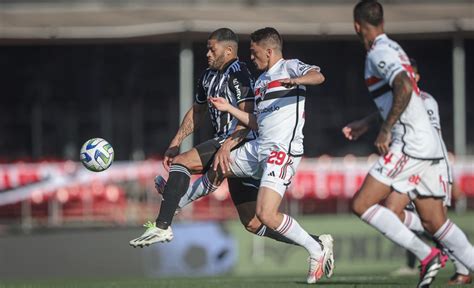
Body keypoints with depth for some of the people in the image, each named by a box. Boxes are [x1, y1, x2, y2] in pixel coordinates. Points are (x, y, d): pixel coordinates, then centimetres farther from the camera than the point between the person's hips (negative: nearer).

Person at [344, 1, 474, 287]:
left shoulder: (379, 53, -9)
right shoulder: (393, 49, 22)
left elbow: (404, 88, -27)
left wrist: (385, 130, -21)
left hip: (410, 143, -9)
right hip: (427, 143, 9)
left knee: (362, 204, -8)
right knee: (435, 223, 7)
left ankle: (427, 255, -14)